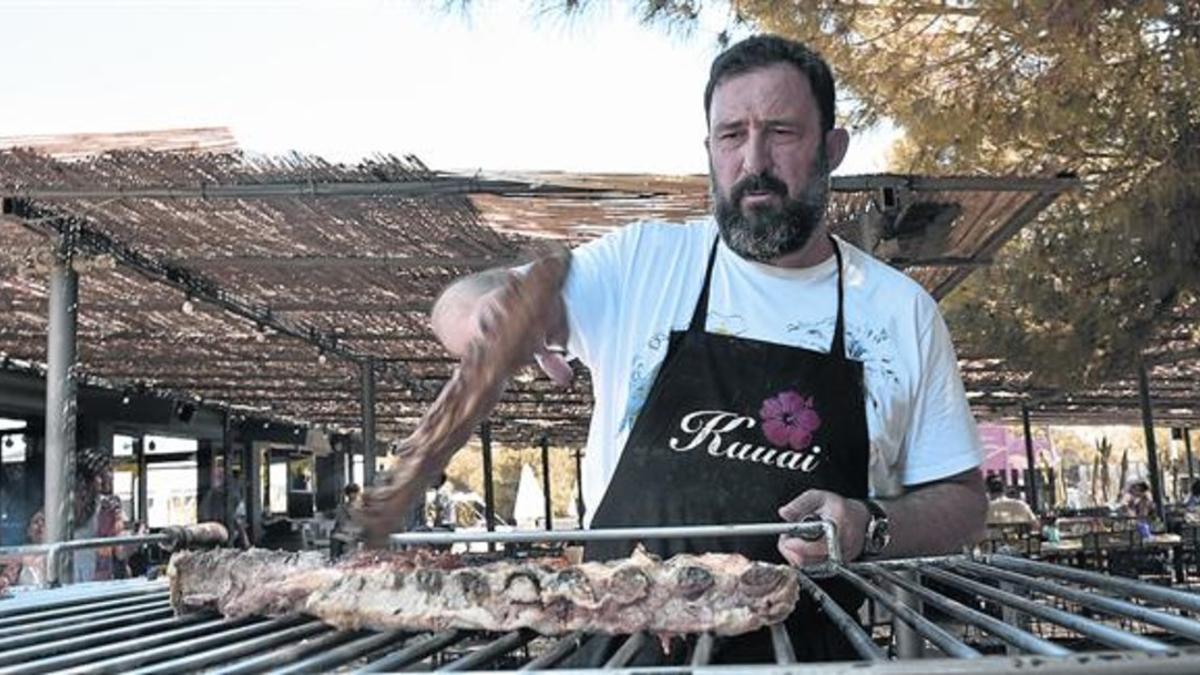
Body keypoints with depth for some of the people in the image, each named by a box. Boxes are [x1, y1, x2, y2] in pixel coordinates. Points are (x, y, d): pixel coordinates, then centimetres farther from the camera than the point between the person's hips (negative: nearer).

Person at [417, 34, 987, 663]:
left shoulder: (902, 309, 6)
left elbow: (961, 500, 12)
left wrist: (870, 528, -9)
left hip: (805, 652, 0)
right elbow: (456, 310, 2)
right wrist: (491, 312, -21)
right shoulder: (640, 263, 4)